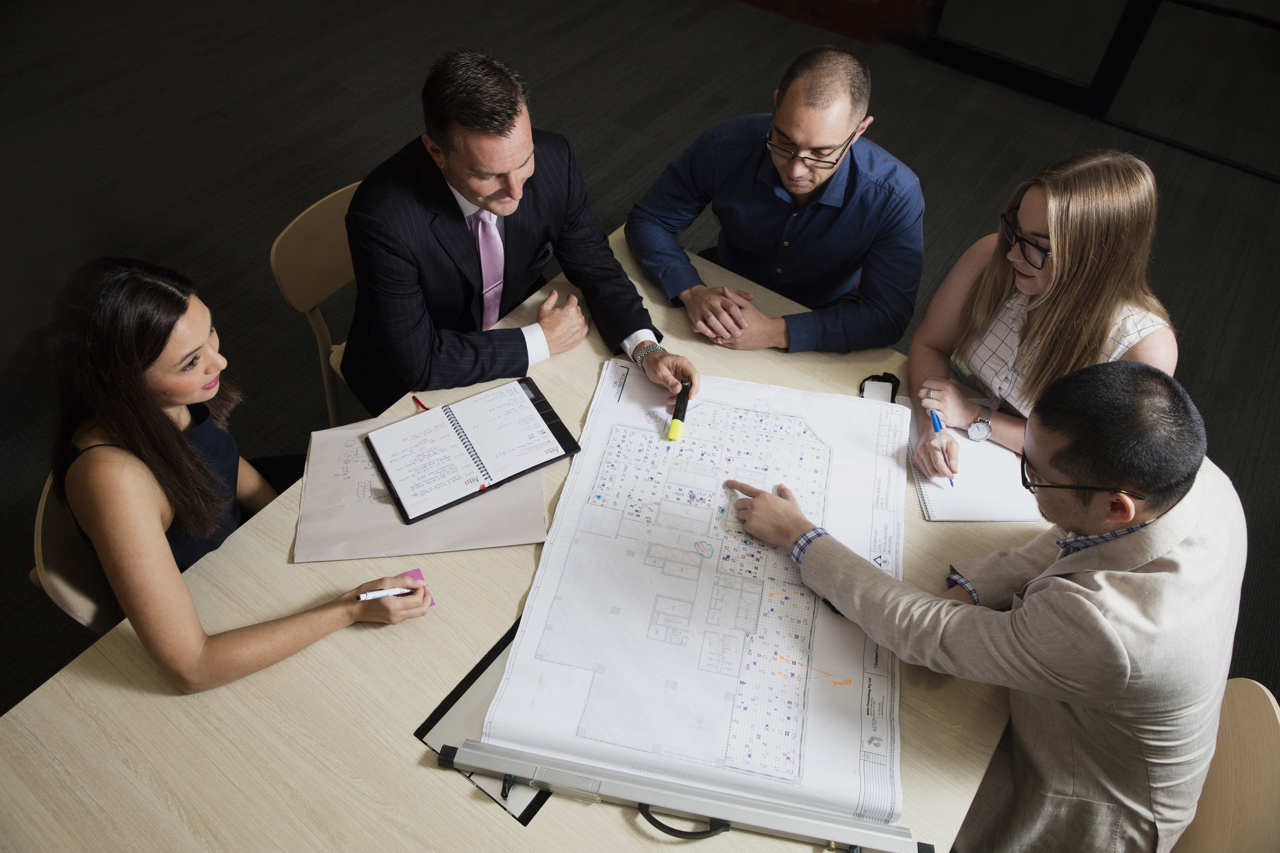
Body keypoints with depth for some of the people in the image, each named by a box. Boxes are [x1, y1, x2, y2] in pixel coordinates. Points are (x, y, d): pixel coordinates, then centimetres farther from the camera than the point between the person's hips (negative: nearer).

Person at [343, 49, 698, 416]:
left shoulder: (553, 158, -20)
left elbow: (595, 266, -7)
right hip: (417, 384, -4)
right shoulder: (382, 218, -34)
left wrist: (646, 349, -23)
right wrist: (540, 341, -24)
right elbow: (419, 362, -28)